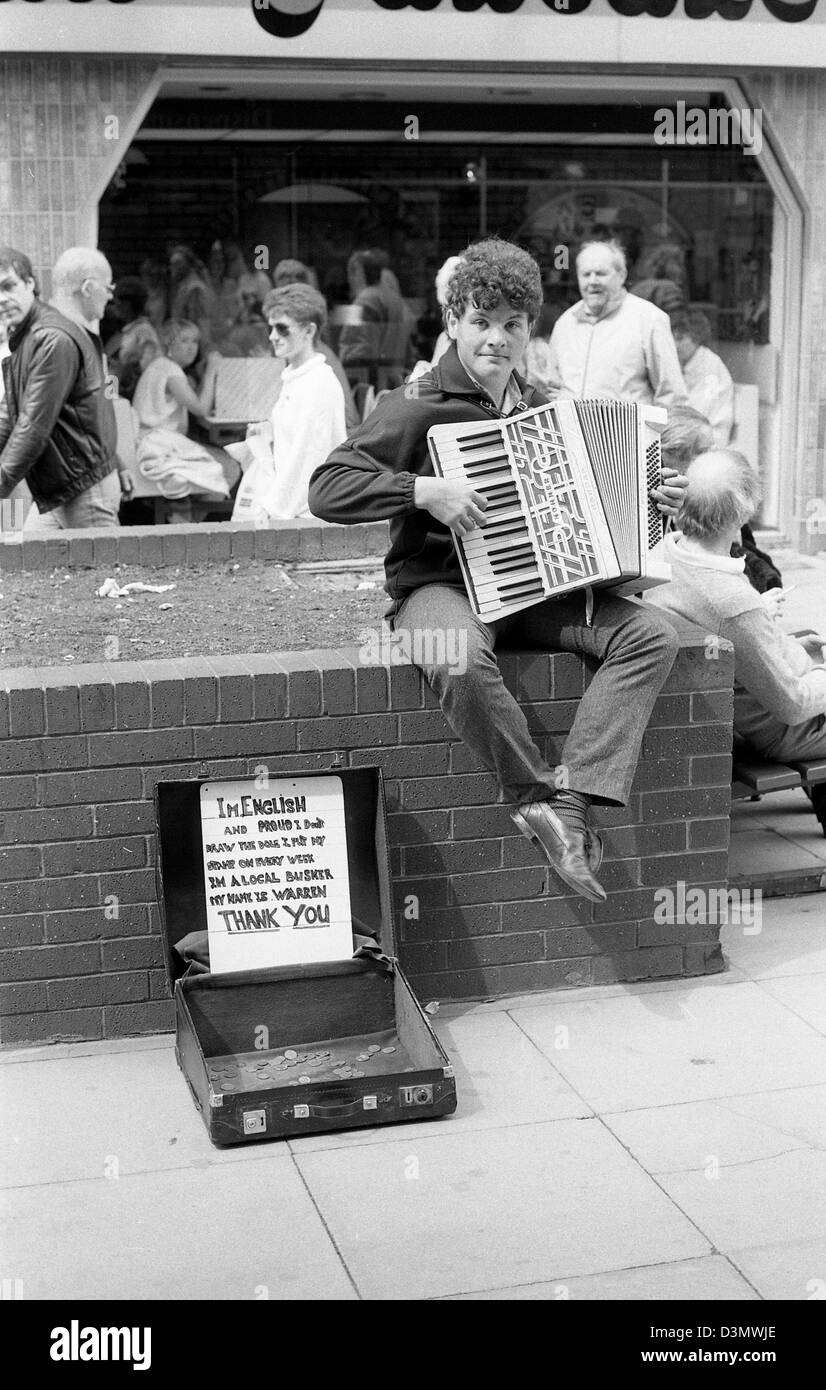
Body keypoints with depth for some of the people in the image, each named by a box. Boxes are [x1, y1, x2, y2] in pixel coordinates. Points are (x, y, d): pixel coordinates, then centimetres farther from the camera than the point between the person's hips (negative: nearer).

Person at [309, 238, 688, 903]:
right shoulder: (418, 406, -4)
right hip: (442, 585, -5)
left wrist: (649, 503, 10)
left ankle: (571, 800, -26)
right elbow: (327, 489, -13)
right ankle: (538, 796, -19)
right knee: (461, 663, -40)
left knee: (652, 634, -18)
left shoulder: (541, 408, 15)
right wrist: (426, 491, -23)